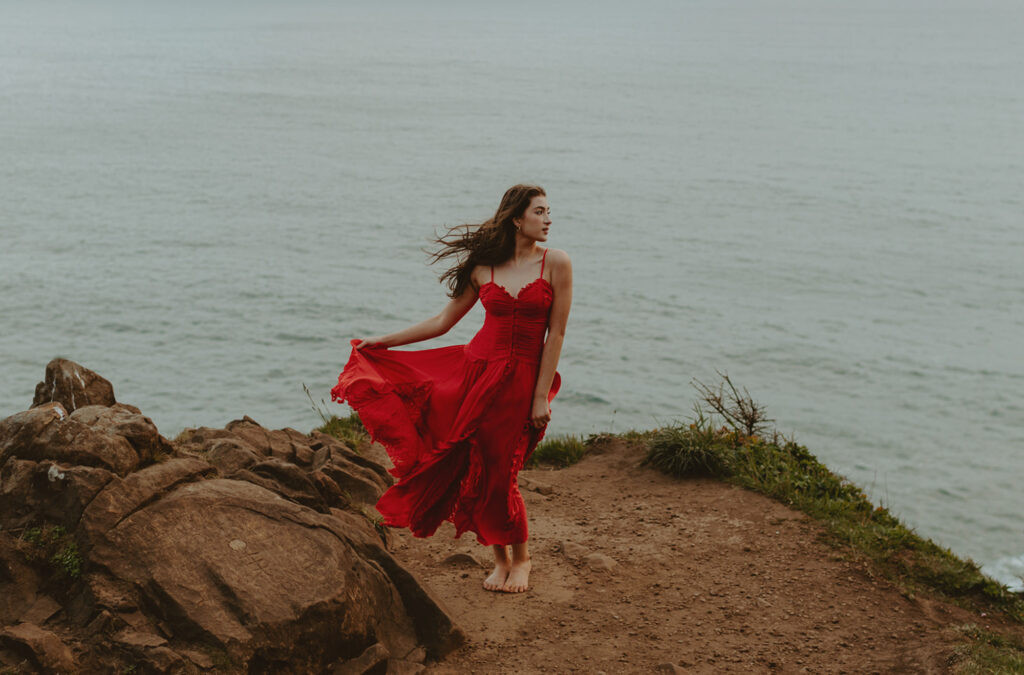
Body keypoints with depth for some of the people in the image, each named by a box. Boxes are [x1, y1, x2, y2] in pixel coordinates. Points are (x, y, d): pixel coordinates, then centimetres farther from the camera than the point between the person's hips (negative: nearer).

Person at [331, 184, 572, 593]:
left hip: (520, 378, -3)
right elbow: (442, 322, 13)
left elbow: (556, 334, -5)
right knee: (478, 469, 1)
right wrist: (384, 341, 13)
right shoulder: (483, 267, 5)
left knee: (497, 472, 0)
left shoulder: (556, 263, -3)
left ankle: (521, 558, 24)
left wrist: (541, 396, -8)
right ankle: (500, 559, 21)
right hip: (476, 367, 3)